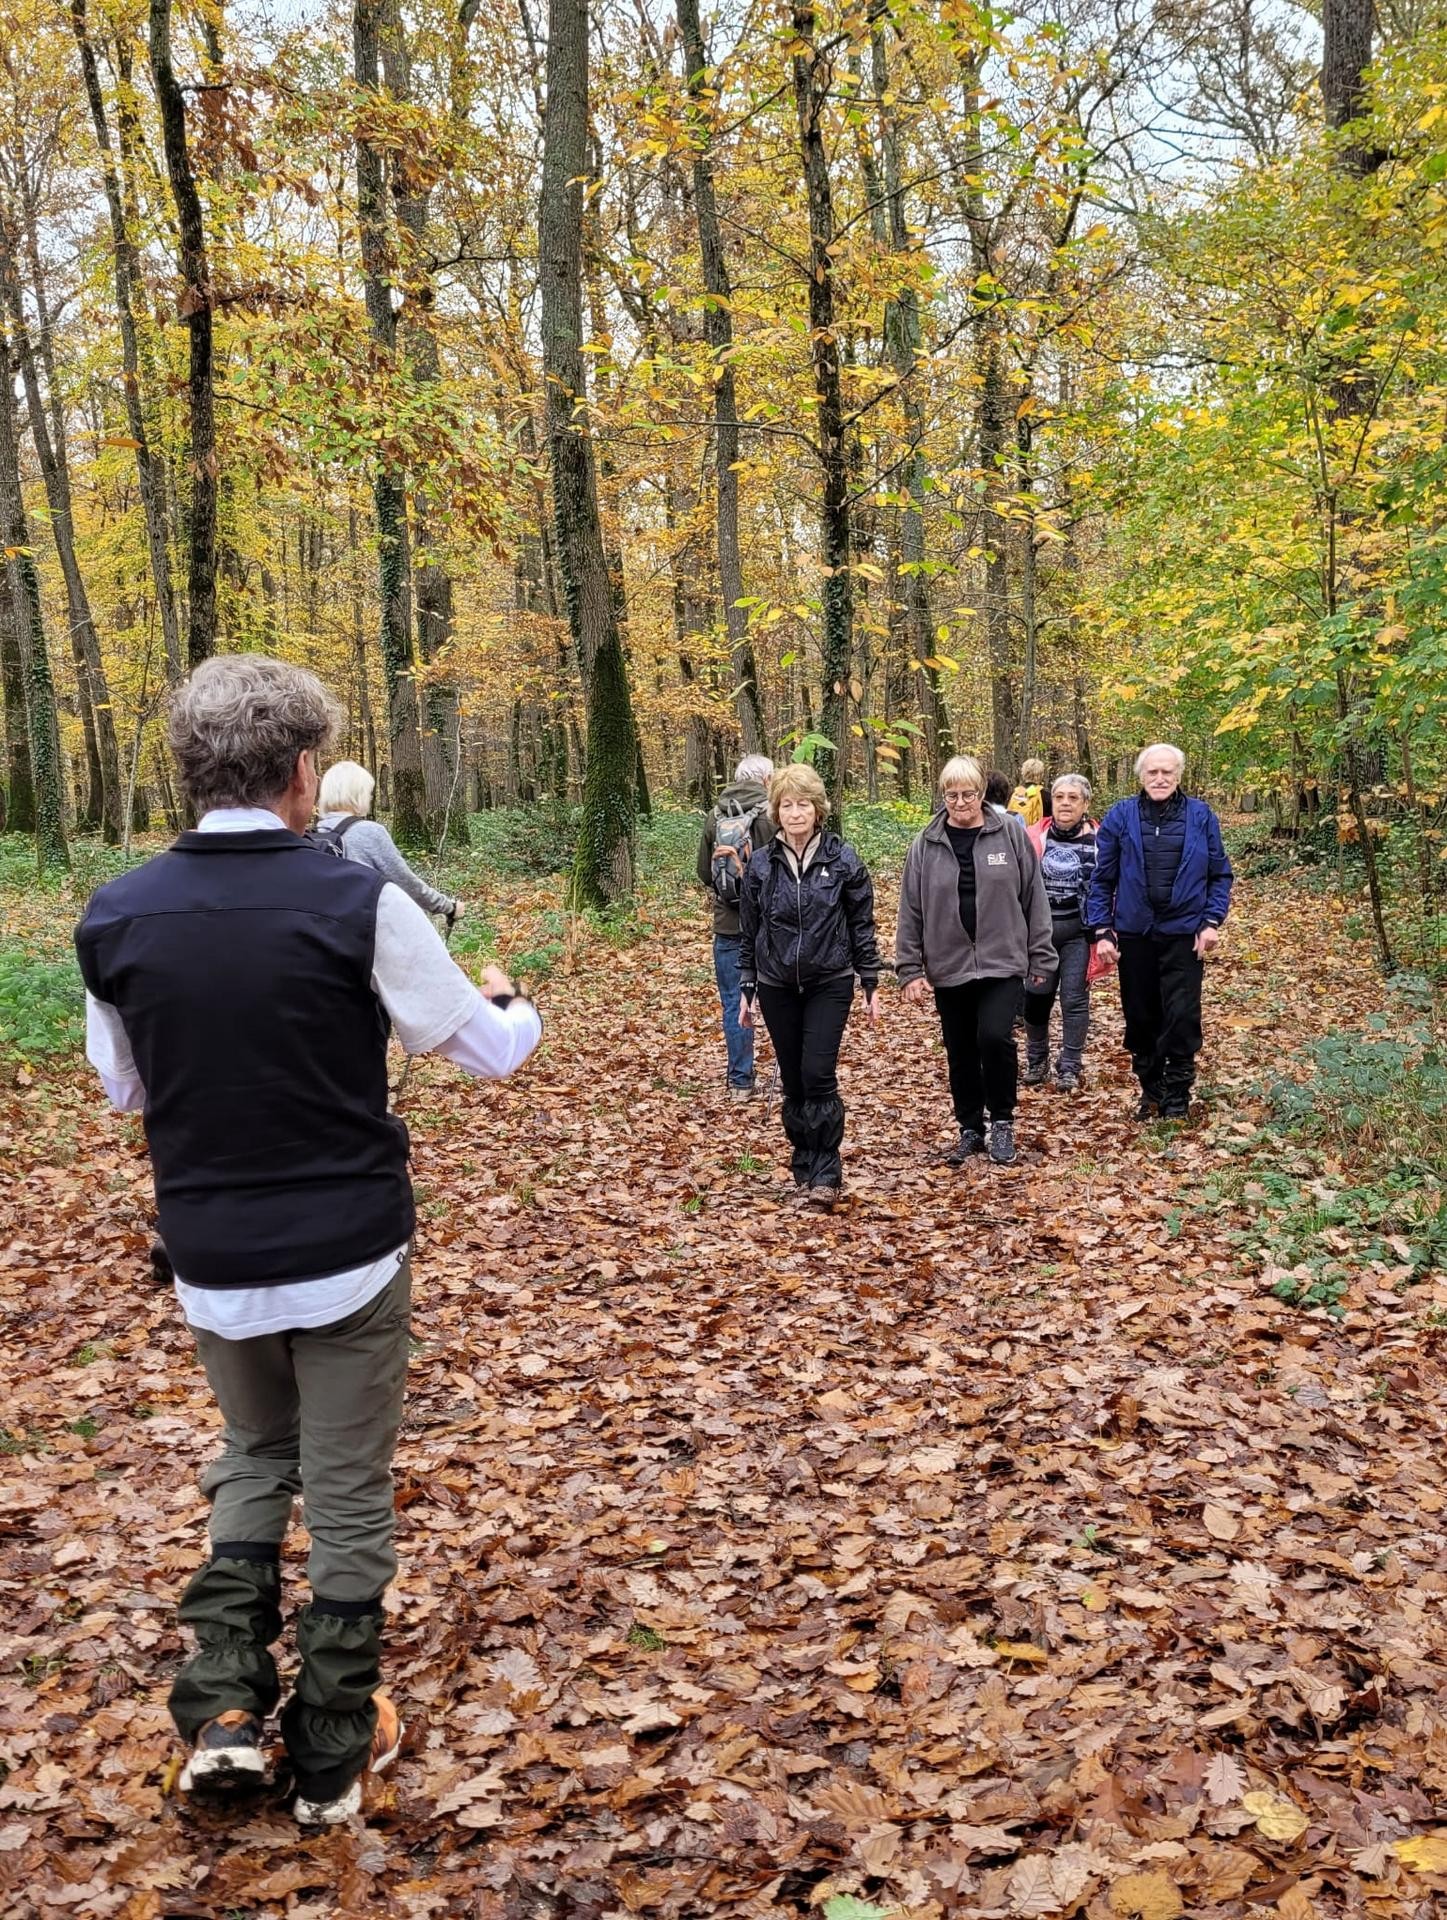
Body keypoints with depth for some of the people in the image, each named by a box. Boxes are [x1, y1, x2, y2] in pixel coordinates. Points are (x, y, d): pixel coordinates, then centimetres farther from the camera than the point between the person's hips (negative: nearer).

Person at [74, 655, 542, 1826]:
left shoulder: (115, 918, -6)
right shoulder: (358, 903, -16)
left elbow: (125, 1091, 9)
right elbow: (491, 1055, -5)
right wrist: (511, 1004, 17)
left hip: (209, 1256, 3)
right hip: (349, 1250, -3)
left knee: (253, 1457, 27)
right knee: (348, 1489, 13)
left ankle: (225, 1706, 18)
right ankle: (334, 1749, 26)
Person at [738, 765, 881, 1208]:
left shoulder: (843, 861, -4)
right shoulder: (761, 865, 1)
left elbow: (863, 926, 1)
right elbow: (748, 932, 8)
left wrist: (871, 985, 2)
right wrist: (747, 990, 8)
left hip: (829, 984, -2)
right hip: (777, 987, 3)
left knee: (819, 1075, -12)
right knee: (793, 1080, 7)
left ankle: (825, 1174, -4)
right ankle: (804, 1166, 20)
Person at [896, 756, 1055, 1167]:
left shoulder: (1011, 833, -2)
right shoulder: (925, 844, 1)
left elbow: (1034, 897, 1)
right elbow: (911, 910, 3)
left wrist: (1041, 958, 0)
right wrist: (910, 968, -1)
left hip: (1002, 961, -2)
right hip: (948, 967, 2)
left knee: (994, 1037, -17)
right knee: (960, 1053, 10)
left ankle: (1002, 1121, 5)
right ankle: (970, 1129, 28)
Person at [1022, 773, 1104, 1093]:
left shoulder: (1097, 840, -5)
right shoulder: (1034, 837, -3)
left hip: (1077, 931, -1)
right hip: (1038, 928, 1)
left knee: (1074, 999, 1)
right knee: (1036, 996, 9)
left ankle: (1069, 1068, 11)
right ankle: (1036, 1061, 26)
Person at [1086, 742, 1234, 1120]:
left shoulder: (1201, 816, -1)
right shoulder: (1120, 817, 0)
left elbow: (1220, 874, 4)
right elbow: (1102, 879, 2)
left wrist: (1212, 921, -6)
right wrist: (1103, 929, -3)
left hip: (1184, 933, -1)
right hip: (1134, 933, 1)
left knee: (1182, 1016, -2)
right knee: (1140, 1017, 11)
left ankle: (1177, 1096, 11)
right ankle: (1150, 1089, 27)